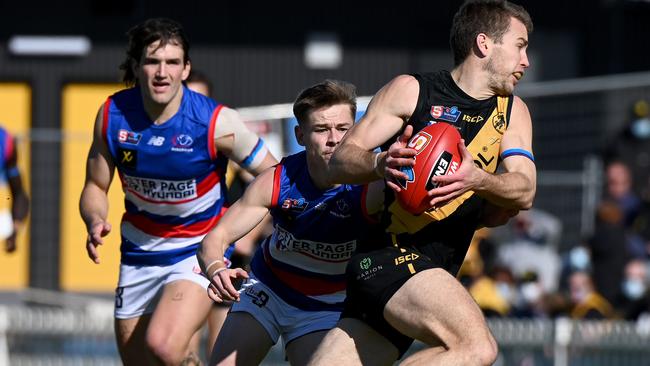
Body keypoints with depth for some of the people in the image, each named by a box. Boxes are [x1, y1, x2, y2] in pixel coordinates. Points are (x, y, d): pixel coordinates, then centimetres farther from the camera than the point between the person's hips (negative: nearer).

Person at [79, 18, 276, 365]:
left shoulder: (217, 122, -20)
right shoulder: (112, 115, -10)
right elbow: (95, 187, 2)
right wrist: (95, 222, -19)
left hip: (201, 250, -5)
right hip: (139, 254, 5)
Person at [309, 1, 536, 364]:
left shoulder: (513, 111, 15)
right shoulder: (411, 90, 0)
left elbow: (524, 191, 0)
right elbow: (339, 162, -3)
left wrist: (478, 180, -23)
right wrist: (380, 163, -27)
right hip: (389, 252, -7)